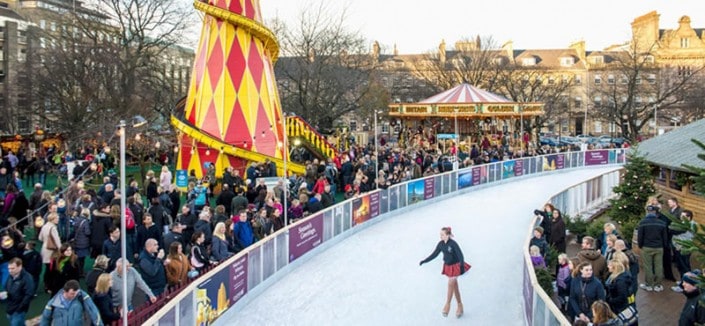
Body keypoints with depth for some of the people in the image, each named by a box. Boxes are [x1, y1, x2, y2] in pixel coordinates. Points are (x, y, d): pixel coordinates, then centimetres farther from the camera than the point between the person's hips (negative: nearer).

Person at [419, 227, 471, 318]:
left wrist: (462, 267, -38)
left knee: (450, 285, -9)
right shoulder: (441, 244, -5)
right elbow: (434, 254, 4)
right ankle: (460, 306, 24)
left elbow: (460, 255, -25)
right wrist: (424, 261, 0)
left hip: (455, 266, -6)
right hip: (447, 266, 6)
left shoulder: (453, 244, -23)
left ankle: (447, 305, 1)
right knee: (454, 286, 13)